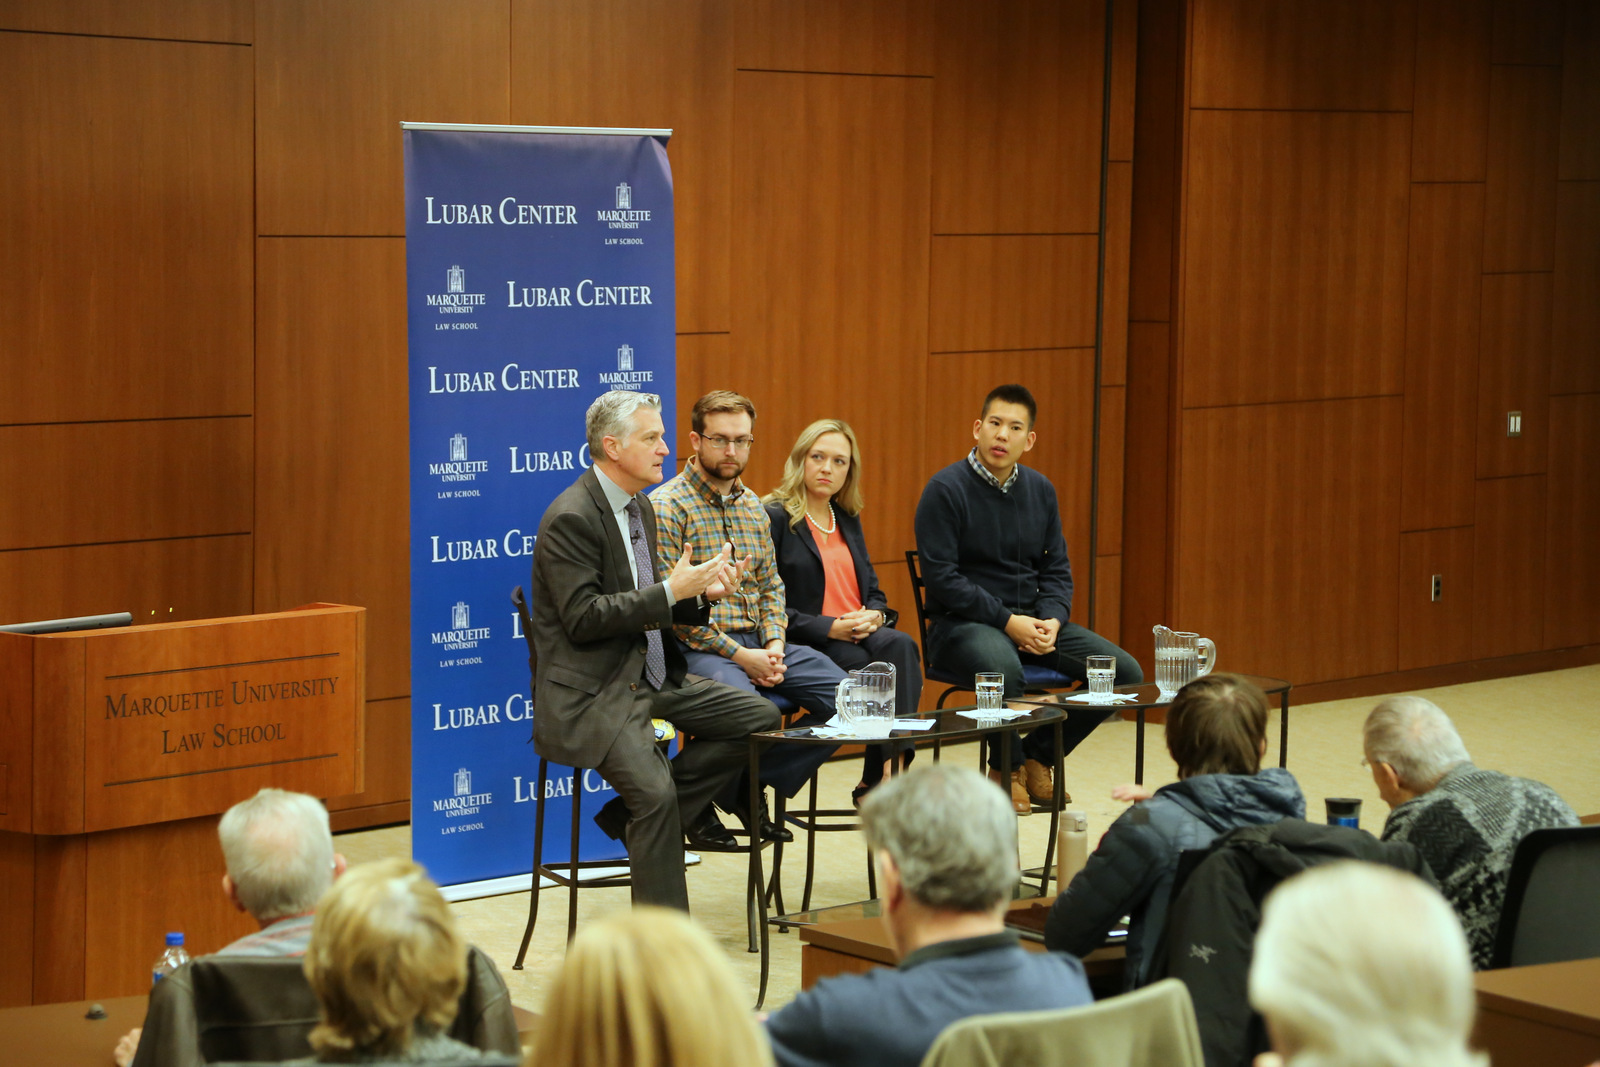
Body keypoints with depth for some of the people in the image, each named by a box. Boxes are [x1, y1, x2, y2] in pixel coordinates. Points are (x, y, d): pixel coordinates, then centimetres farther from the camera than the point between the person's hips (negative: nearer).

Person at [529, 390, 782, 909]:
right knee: (655, 793, -26)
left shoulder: (639, 506, 14)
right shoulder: (570, 518, -16)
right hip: (591, 691, -9)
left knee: (758, 717, 1)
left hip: (649, 676, 9)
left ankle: (633, 816, 4)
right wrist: (671, 590, -22)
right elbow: (582, 618, -21)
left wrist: (700, 591, -1)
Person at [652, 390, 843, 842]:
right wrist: (739, 656, -16)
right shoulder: (667, 507, -9)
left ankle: (754, 784, 4)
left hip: (759, 641, 8)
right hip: (698, 648, -8)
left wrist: (774, 645, -2)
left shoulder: (752, 506, 16)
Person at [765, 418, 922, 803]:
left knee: (899, 645, -27)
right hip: (804, 647, -5)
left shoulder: (848, 520, 21)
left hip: (859, 637, 6)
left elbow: (875, 593, 21)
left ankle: (891, 770, -34)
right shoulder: (774, 518, -1)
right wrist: (829, 627, -16)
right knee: (879, 668, -30)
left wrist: (875, 616, -3)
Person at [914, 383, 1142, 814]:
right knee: (1003, 667, -40)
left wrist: (1052, 620, -7)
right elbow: (942, 577, -15)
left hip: (1032, 620, 7)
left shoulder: (1040, 490, 10)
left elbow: (1056, 569, 14)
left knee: (1126, 673, -8)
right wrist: (1008, 622, -19)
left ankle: (1038, 757, 8)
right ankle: (1006, 770, -11)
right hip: (963, 622, -6)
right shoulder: (946, 489, -9)